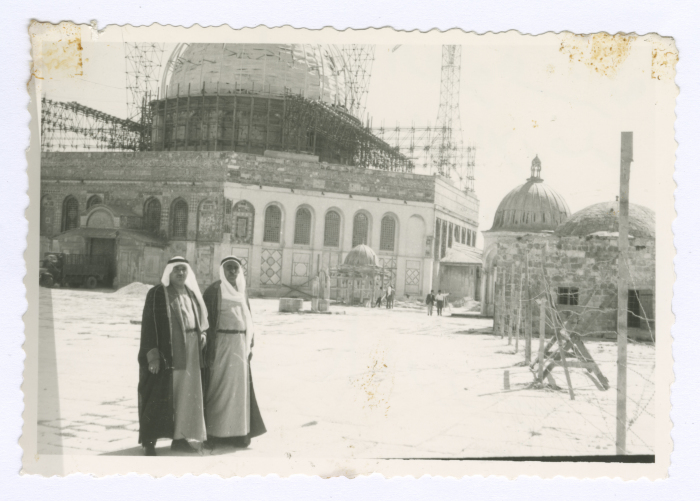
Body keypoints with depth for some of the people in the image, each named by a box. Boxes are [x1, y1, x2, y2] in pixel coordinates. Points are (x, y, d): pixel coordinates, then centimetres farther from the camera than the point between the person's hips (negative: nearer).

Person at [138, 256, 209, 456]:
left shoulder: (192, 294, 13)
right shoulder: (157, 294, -7)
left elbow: (202, 318, 24)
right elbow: (149, 324, -11)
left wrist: (202, 334, 3)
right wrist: (152, 355, -18)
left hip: (189, 354, 7)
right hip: (165, 354, -7)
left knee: (186, 396, 11)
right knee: (159, 399, -5)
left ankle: (179, 438, 23)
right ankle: (149, 444, 1)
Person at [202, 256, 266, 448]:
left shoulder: (242, 292, 14)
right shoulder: (214, 290, -7)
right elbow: (207, 320, -11)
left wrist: (249, 345, 12)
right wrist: (210, 348, -16)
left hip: (240, 344, 7)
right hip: (221, 343, -6)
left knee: (239, 387, 8)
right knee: (219, 387, -1)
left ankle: (238, 431, 16)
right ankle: (215, 432, 7)